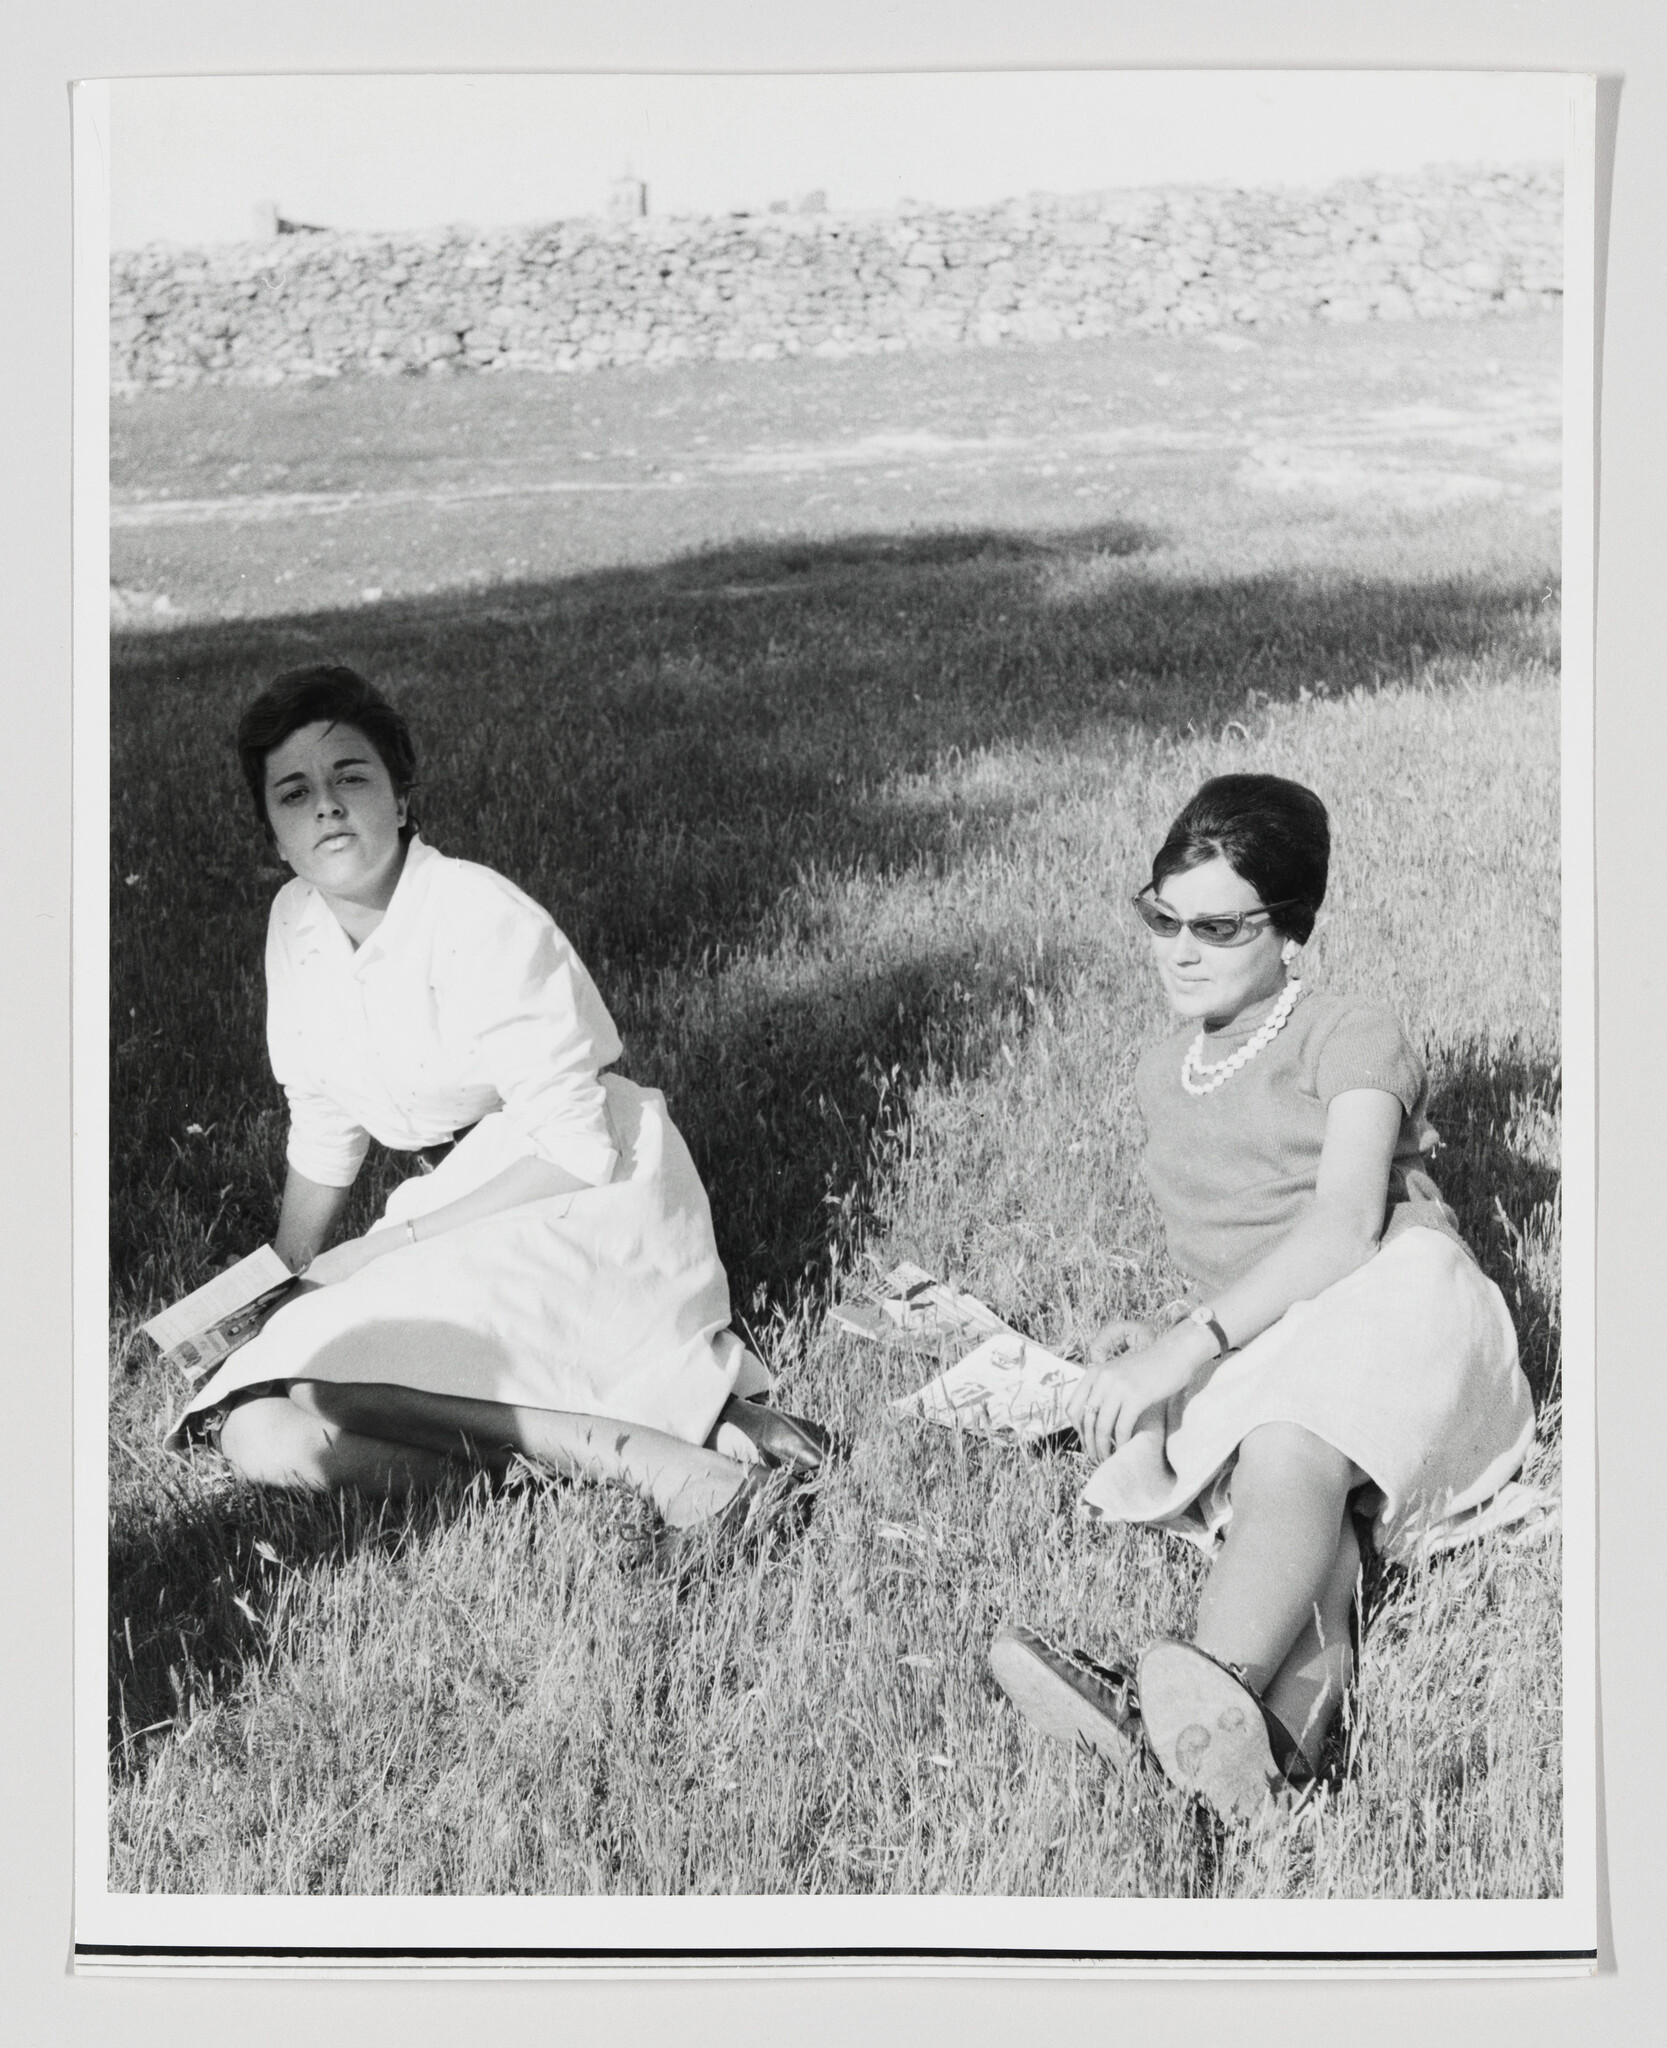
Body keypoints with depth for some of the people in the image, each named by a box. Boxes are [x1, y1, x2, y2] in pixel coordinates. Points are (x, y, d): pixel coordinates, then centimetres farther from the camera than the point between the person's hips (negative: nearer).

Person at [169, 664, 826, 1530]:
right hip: (464, 1205, 9)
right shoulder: (297, 923, 3)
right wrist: (284, 1289, 12)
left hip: (588, 1201, -9)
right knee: (259, 1433, -13)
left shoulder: (481, 922, -19)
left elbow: (574, 1149, -21)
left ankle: (621, 1442, -23)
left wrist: (384, 1248, -17)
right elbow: (323, 1130, 14)